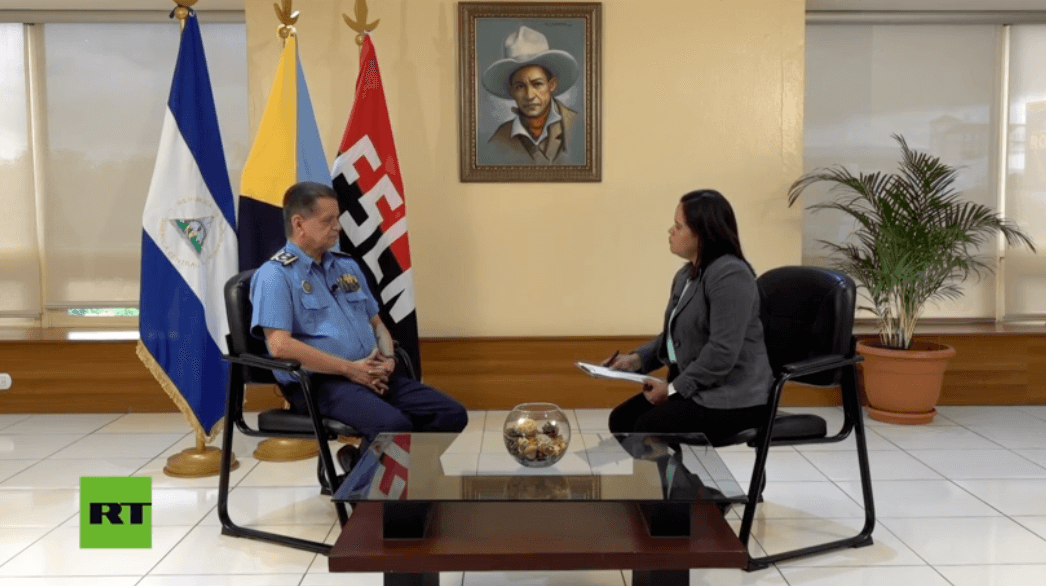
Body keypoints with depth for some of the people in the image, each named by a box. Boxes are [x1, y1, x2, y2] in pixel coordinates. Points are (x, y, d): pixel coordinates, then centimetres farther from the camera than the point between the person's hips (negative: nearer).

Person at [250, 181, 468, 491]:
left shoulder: (347, 266, 19)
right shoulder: (275, 274, -4)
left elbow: (377, 324, 26)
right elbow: (280, 345, -16)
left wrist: (387, 359, 3)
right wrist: (350, 368, -15)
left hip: (373, 376, 8)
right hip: (318, 383, -8)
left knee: (452, 414, -8)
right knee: (394, 425, -33)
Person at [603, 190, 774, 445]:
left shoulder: (731, 275, -19)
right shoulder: (686, 274, 12)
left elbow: (723, 353, -24)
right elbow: (673, 336, 19)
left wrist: (673, 389, -18)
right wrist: (637, 359, 3)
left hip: (732, 397, -9)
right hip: (692, 387, 9)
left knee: (649, 427, -22)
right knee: (622, 419, -4)